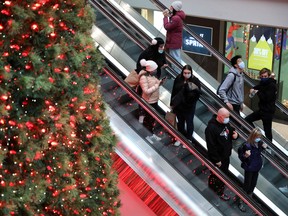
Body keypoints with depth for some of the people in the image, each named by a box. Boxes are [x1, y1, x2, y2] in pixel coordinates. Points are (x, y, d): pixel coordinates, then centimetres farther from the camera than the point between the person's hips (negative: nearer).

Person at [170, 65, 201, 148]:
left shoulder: (195, 81, -18)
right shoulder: (178, 79, -9)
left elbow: (198, 93, -15)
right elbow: (174, 91, 1)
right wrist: (172, 103, 7)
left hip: (189, 107, -3)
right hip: (178, 105, 3)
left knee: (189, 123, 15)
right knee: (180, 122, 21)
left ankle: (188, 139, 34)